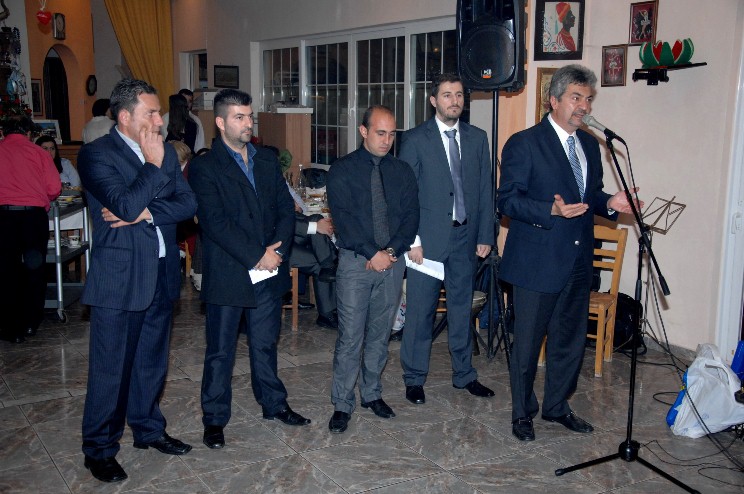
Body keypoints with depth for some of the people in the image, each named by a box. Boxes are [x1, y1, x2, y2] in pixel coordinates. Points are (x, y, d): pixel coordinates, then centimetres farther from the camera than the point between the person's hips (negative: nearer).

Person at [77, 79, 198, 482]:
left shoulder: (165, 152, 9)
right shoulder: (96, 154, -10)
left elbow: (188, 203, 0)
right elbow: (126, 204, -24)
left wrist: (146, 212, -15)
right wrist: (153, 165, -14)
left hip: (162, 275, 6)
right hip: (119, 279, -6)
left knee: (152, 361, 18)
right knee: (110, 368, 4)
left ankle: (148, 428, 36)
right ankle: (99, 449, 21)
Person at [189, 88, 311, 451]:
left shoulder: (267, 161, 11)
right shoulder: (204, 168, -7)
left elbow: (285, 209, 8)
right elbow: (215, 223, -15)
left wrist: (277, 250, -8)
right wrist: (256, 256, -16)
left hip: (268, 271, 5)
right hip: (227, 275, -5)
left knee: (265, 344, 18)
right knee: (220, 351, 7)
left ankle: (274, 404, 34)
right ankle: (214, 419, 22)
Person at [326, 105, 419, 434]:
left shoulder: (402, 171, 9)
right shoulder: (343, 170, -1)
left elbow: (411, 216, 3)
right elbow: (343, 218, -10)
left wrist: (391, 251, -12)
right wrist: (372, 254, -16)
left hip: (392, 261, 4)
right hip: (355, 261, -3)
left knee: (380, 334, 12)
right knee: (350, 336, -3)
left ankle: (372, 394, 27)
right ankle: (342, 404, 9)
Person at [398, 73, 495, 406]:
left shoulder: (477, 138, 8)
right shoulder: (415, 139, -3)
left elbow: (485, 189, 8)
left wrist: (485, 236, 5)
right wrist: (411, 239, -10)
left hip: (465, 237, 4)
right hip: (428, 238, -4)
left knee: (462, 307, 14)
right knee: (420, 310, 4)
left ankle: (464, 374, 30)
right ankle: (414, 378, 20)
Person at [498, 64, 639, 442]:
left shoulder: (589, 144, 12)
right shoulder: (524, 143, -9)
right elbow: (507, 199, -14)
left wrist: (609, 203, -1)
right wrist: (552, 210, -27)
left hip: (578, 261, 7)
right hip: (537, 261, -7)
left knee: (571, 339, 16)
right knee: (528, 341, 6)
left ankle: (557, 406, 35)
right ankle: (523, 412, 25)